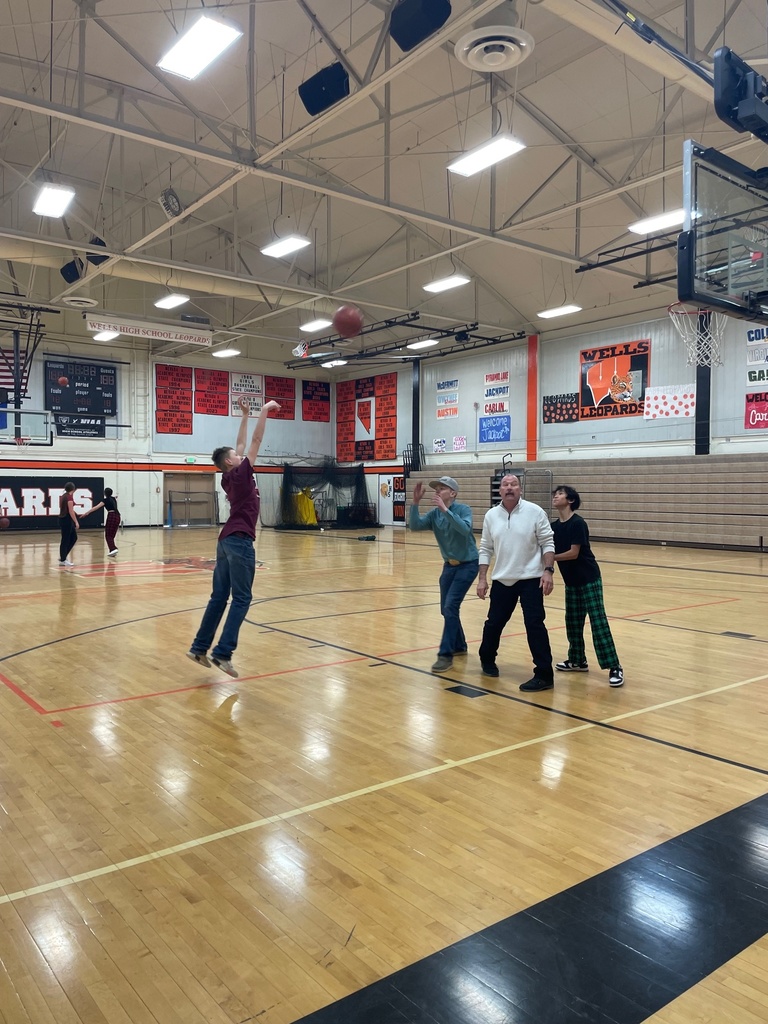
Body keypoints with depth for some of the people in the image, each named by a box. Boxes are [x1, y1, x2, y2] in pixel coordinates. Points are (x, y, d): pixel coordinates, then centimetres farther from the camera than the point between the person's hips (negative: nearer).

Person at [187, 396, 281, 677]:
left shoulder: (229, 479, 15)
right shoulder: (240, 474, -5)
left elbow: (241, 444, 23)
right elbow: (256, 441, -5)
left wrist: (245, 414, 27)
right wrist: (264, 411, 1)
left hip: (226, 540, 9)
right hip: (239, 541, -9)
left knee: (219, 597, 10)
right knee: (241, 599, -7)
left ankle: (200, 648, 12)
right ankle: (223, 653, -13)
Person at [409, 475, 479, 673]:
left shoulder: (463, 509, -16)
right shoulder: (434, 513, -1)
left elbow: (465, 529, -34)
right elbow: (415, 525, -14)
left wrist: (445, 510, -39)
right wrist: (416, 502, -24)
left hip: (467, 564, -6)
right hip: (449, 565, 7)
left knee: (450, 607, -16)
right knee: (446, 609, 12)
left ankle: (446, 654, -10)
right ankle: (459, 645, 32)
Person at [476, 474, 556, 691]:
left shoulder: (535, 512, -7)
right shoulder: (491, 515, 2)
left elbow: (547, 543, -5)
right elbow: (486, 549, 7)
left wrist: (548, 571, -15)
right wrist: (482, 578, 3)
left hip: (531, 579, -3)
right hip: (502, 580, 4)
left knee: (535, 625, -7)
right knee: (494, 623, 13)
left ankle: (544, 675, 1)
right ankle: (487, 659, 38)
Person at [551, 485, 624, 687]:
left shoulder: (577, 523, -17)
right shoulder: (554, 526, 6)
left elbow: (573, 553, -21)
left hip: (589, 579, -8)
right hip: (571, 581, 8)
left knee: (598, 622, -9)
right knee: (572, 622, 12)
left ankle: (615, 667, -6)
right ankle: (577, 660, 25)